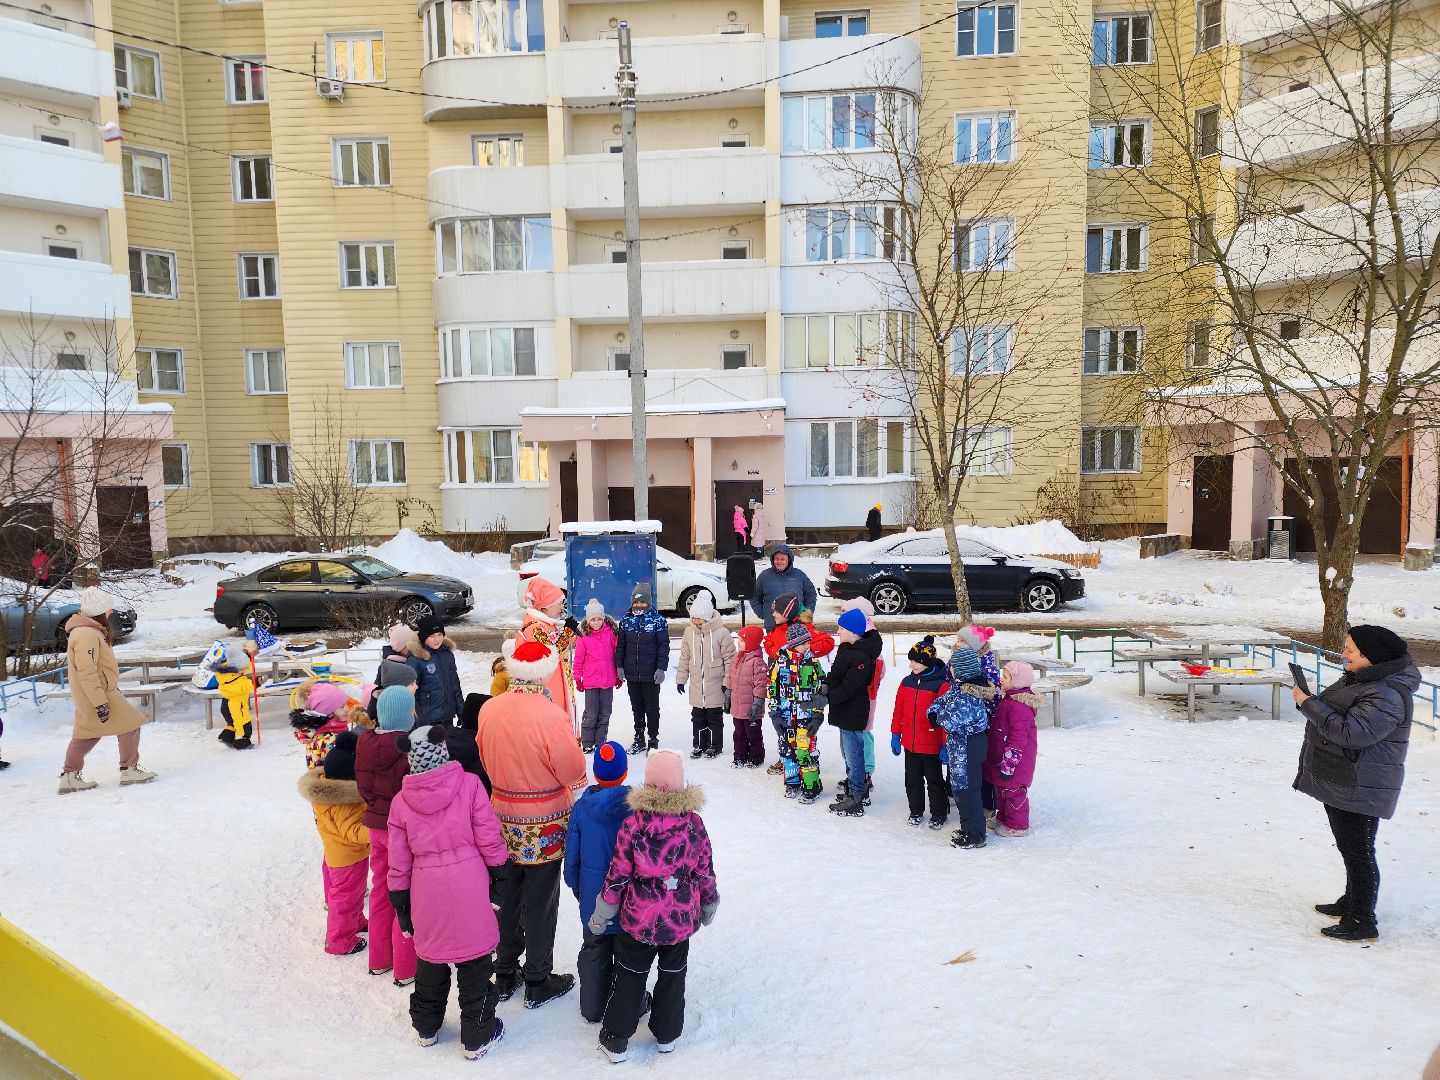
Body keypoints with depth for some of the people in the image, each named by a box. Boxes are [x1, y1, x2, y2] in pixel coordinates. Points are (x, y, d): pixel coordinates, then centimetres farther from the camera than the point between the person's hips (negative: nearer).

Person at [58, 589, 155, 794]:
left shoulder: (87, 629, 11)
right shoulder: (87, 635, -22)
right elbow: (87, 673, -26)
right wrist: (100, 703, -25)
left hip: (88, 698, 10)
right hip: (99, 694, -10)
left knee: (86, 733, 16)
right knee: (129, 725, 0)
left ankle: (69, 776, 20)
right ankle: (129, 770, 7)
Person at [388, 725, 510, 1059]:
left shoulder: (401, 802, -3)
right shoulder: (469, 785, -11)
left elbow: (398, 863, 3)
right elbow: (489, 841, -8)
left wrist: (400, 901, 15)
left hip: (426, 893, 3)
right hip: (469, 889, -3)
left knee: (430, 958, 23)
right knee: (474, 962, 11)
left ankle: (426, 1027, 40)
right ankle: (477, 1036, 23)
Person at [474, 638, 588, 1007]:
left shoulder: (489, 710, -8)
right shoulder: (550, 716, -26)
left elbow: (486, 760, 7)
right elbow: (574, 774, -18)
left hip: (505, 821, 5)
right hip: (545, 826, -5)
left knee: (507, 898, 20)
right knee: (540, 904, 11)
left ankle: (504, 976, 34)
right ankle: (538, 983, 25)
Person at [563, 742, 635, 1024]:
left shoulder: (581, 808, -11)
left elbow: (572, 857, -2)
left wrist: (576, 888, 15)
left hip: (593, 898, 2)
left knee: (594, 952, 20)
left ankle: (592, 1008, 33)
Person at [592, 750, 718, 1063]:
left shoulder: (632, 826, -18)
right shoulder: (694, 823, -14)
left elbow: (617, 876, -10)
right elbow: (705, 873, -3)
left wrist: (601, 915, 4)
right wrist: (709, 906, 15)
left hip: (639, 919, -1)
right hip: (681, 919, 1)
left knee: (630, 975, 17)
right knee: (673, 974, 20)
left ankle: (616, 1039, 26)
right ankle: (667, 1035, 34)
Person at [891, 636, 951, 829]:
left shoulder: (941, 685, -16)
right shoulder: (907, 682, 2)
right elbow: (898, 710, 8)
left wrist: (945, 744, -13)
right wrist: (895, 735, 8)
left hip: (931, 746, -5)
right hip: (909, 744, 5)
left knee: (934, 780, 11)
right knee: (912, 779, 16)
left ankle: (939, 813, 27)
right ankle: (916, 811, 33)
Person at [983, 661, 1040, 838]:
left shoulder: (1019, 706, -26)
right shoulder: (1008, 699, 8)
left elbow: (1018, 738, -26)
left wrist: (1008, 764, -23)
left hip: (1013, 758, -10)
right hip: (1001, 757, 10)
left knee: (1013, 790, 3)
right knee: (1001, 788, 21)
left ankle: (1017, 826, 17)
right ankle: (1003, 818, 36)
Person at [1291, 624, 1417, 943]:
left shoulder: (1386, 695, -24)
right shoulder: (1359, 678, 10)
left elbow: (1351, 732, -32)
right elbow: (1337, 716, 25)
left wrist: (1309, 704, -26)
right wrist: (1311, 702, 8)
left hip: (1360, 790, -11)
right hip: (1339, 782, 11)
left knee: (1358, 852, -1)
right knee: (1349, 848, 23)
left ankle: (1362, 922, 9)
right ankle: (1351, 902, 38)